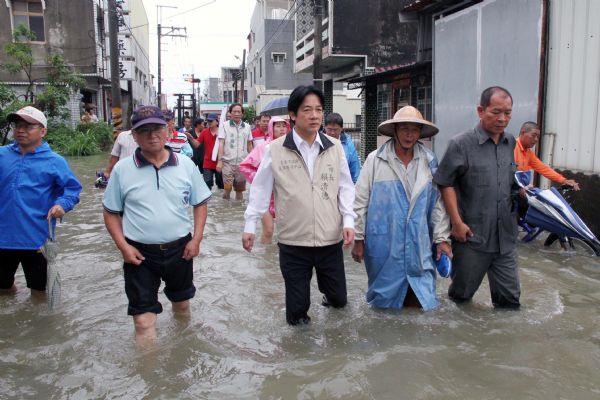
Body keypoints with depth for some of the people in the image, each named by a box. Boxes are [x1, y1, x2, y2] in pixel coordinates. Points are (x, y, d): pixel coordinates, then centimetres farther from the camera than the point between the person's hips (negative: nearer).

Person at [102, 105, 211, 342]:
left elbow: (200, 203, 5)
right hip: (139, 253, -2)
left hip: (180, 249, 2)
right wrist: (123, 246, -9)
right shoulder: (122, 169, -6)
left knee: (182, 303, 23)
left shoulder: (185, 165, -3)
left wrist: (196, 239, -5)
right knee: (143, 319, 1)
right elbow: (111, 212, 2)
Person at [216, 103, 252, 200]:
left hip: (242, 163, 3)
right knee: (227, 188, -10)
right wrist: (219, 160, -12)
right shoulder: (225, 125, 0)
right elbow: (221, 144, -4)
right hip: (228, 162, -3)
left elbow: (249, 145, 14)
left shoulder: (247, 127, 8)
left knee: (240, 189, 9)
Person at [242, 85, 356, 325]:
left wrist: (348, 220, -5)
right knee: (297, 306, 9)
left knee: (338, 299, 16)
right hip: (293, 242, -2)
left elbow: (345, 187, 6)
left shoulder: (335, 147, 1)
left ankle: (329, 294, 50)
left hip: (331, 239, 2)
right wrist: (250, 225, 1)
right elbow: (261, 188, 1)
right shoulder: (276, 149, -6)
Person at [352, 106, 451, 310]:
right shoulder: (375, 160, -5)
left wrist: (442, 237, 4)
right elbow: (361, 201, -3)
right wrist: (358, 239, -2)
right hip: (383, 245, -2)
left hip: (419, 246, 2)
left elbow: (438, 201, 6)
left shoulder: (430, 161, 3)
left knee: (419, 300, 8)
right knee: (385, 300, 12)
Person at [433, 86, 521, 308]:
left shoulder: (512, 144, 8)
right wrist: (457, 222, -12)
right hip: (472, 236, -4)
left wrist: (521, 190, 3)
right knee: (461, 293, 12)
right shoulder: (461, 144, -9)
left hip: (505, 237, 5)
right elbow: (446, 184, -8)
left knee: (510, 298, 11)